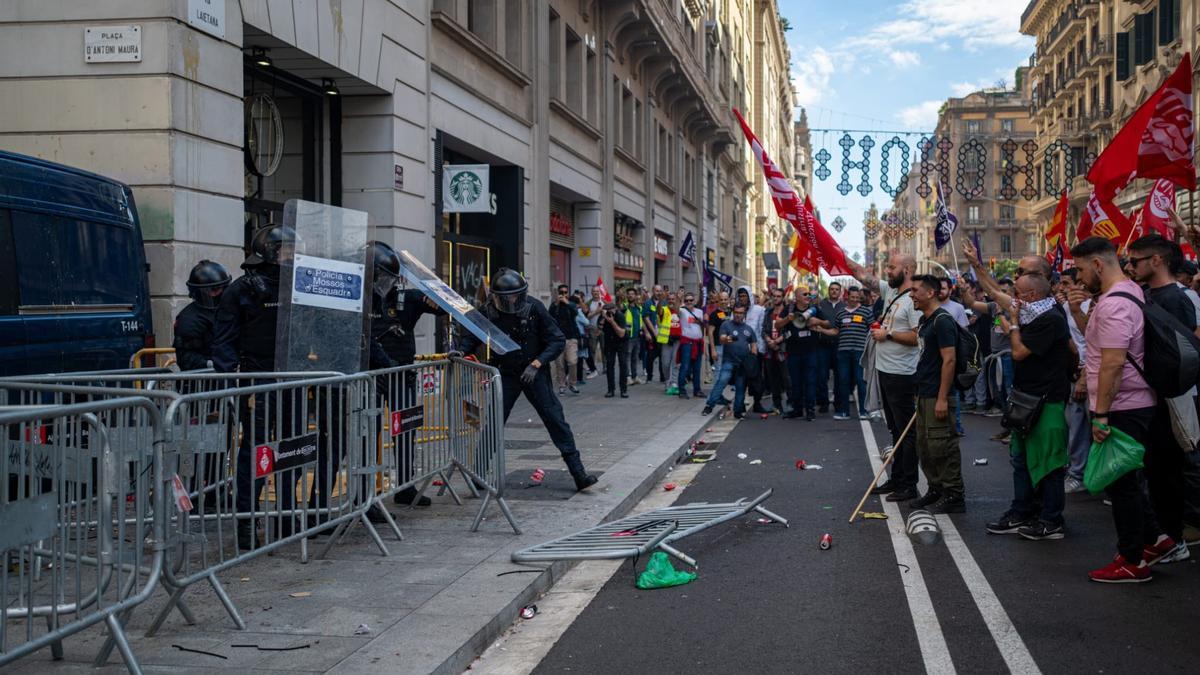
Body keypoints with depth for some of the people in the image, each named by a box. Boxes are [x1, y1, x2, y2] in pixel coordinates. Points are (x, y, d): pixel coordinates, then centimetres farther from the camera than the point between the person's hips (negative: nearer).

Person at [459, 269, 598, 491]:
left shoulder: (534, 307, -13)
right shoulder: (488, 311, -9)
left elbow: (557, 340, -9)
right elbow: (472, 337, 4)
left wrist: (536, 364, -18)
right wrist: (460, 351, -17)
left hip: (534, 372, -1)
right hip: (504, 375, 1)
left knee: (555, 419, -5)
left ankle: (578, 472, -1)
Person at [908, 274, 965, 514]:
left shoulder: (943, 321, -14)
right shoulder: (924, 320, 16)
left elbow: (949, 360, -20)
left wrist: (942, 398, -22)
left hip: (937, 395, -10)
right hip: (924, 394, 10)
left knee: (942, 446, -6)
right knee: (925, 446, 14)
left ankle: (953, 496, 1)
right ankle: (936, 491, 24)